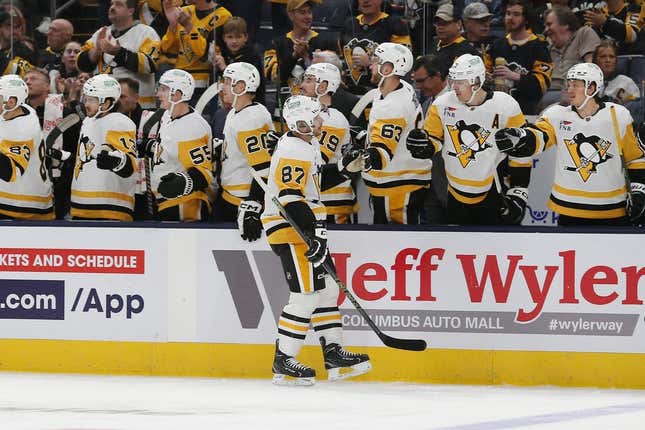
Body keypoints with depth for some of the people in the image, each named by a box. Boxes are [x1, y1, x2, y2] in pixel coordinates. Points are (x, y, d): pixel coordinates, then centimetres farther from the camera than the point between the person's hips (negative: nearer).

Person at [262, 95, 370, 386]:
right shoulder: (292, 152, -20)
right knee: (306, 296, -11)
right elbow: (290, 199, -27)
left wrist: (318, 231, 27)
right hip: (289, 230, -11)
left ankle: (334, 355, 17)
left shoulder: (309, 145, 15)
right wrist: (313, 235, -29)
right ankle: (282, 363, -6)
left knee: (327, 288, 12)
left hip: (306, 229, 11)